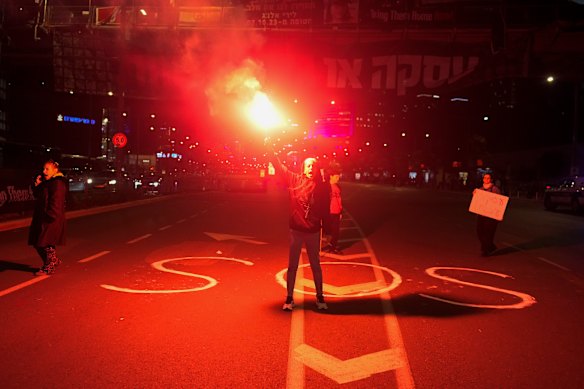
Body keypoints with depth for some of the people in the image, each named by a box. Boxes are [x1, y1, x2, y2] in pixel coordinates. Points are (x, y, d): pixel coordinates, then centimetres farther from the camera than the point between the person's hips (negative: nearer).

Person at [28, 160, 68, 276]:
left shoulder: (57, 183, -15)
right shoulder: (46, 182, 17)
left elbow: (55, 202, -20)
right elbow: (38, 196, 19)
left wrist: (49, 217, -23)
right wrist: (37, 185, 4)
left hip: (51, 219, -10)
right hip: (41, 218, 10)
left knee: (46, 243, -3)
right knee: (36, 242, 13)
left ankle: (49, 268, 10)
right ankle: (54, 261, 26)